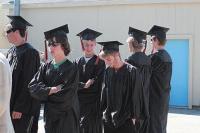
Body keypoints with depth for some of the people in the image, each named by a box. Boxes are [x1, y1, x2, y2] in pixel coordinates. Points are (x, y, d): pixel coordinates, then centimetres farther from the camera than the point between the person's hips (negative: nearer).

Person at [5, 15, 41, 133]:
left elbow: (28, 83, -17)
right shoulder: (11, 51, 9)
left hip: (23, 107, -8)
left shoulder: (30, 52, -15)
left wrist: (19, 108, -17)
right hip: (10, 104, 8)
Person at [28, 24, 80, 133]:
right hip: (49, 116, 5)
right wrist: (50, 90, -18)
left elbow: (66, 97, -16)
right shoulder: (46, 67, 5)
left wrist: (45, 94, -6)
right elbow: (32, 87, -3)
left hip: (66, 117, -5)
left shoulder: (71, 68, -10)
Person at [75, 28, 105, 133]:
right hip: (79, 102, 3)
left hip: (93, 102, -3)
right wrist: (84, 85, -11)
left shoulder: (100, 62, -1)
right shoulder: (77, 62, 9)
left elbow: (99, 84, -4)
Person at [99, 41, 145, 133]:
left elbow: (136, 95, -9)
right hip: (109, 118, 5)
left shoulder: (131, 71, -12)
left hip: (126, 118, -5)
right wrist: (104, 111, 9)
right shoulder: (108, 71, 3)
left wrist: (134, 116, -7)